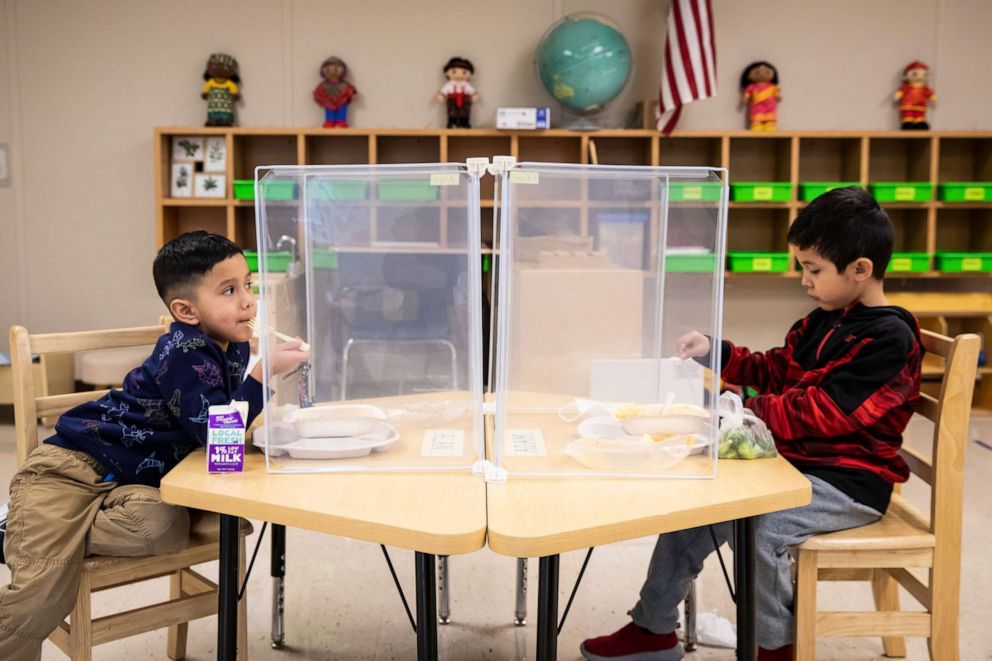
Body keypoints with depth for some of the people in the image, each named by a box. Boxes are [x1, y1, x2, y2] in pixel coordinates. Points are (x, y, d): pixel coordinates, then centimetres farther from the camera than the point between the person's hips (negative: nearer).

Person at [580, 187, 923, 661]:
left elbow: (822, 413, -25)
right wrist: (716, 352, 4)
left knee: (759, 526, -30)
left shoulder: (890, 338, -18)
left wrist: (742, 411, -24)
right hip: (798, 461, 9)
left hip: (849, 481, -9)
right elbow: (777, 370, 19)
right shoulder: (825, 320, 9)